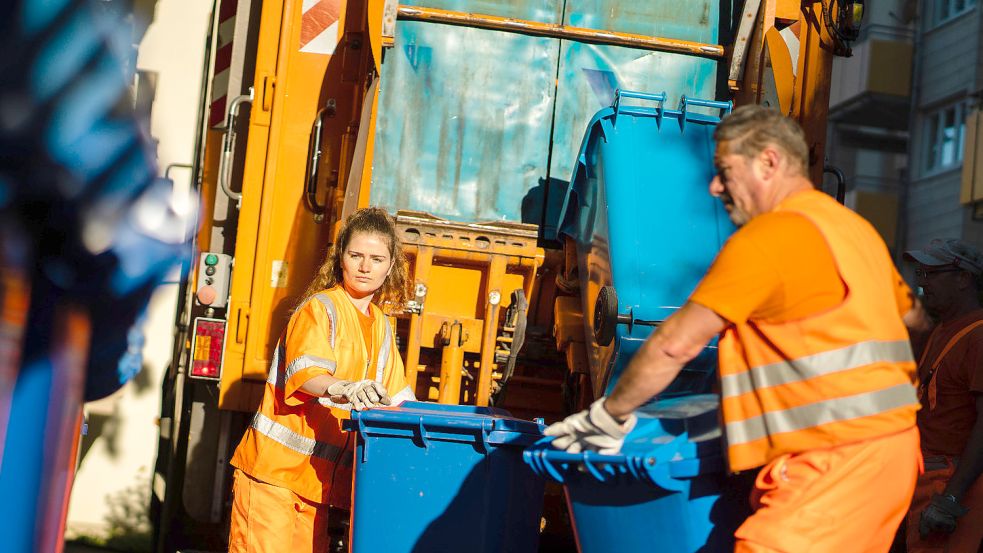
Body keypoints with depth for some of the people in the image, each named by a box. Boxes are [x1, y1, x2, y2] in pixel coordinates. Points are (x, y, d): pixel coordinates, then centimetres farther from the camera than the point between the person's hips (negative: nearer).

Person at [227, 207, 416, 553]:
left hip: (317, 474, 7)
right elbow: (306, 373, -24)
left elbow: (391, 397, 21)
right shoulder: (320, 308, -7)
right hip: (274, 464, -7)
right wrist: (341, 389, -43)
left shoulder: (380, 325, 15)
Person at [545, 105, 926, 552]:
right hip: (889, 443, 10)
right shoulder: (855, 227, 17)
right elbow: (910, 315, 32)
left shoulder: (769, 235, -11)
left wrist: (608, 417, -2)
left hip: (837, 460, -10)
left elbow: (676, 345, -11)